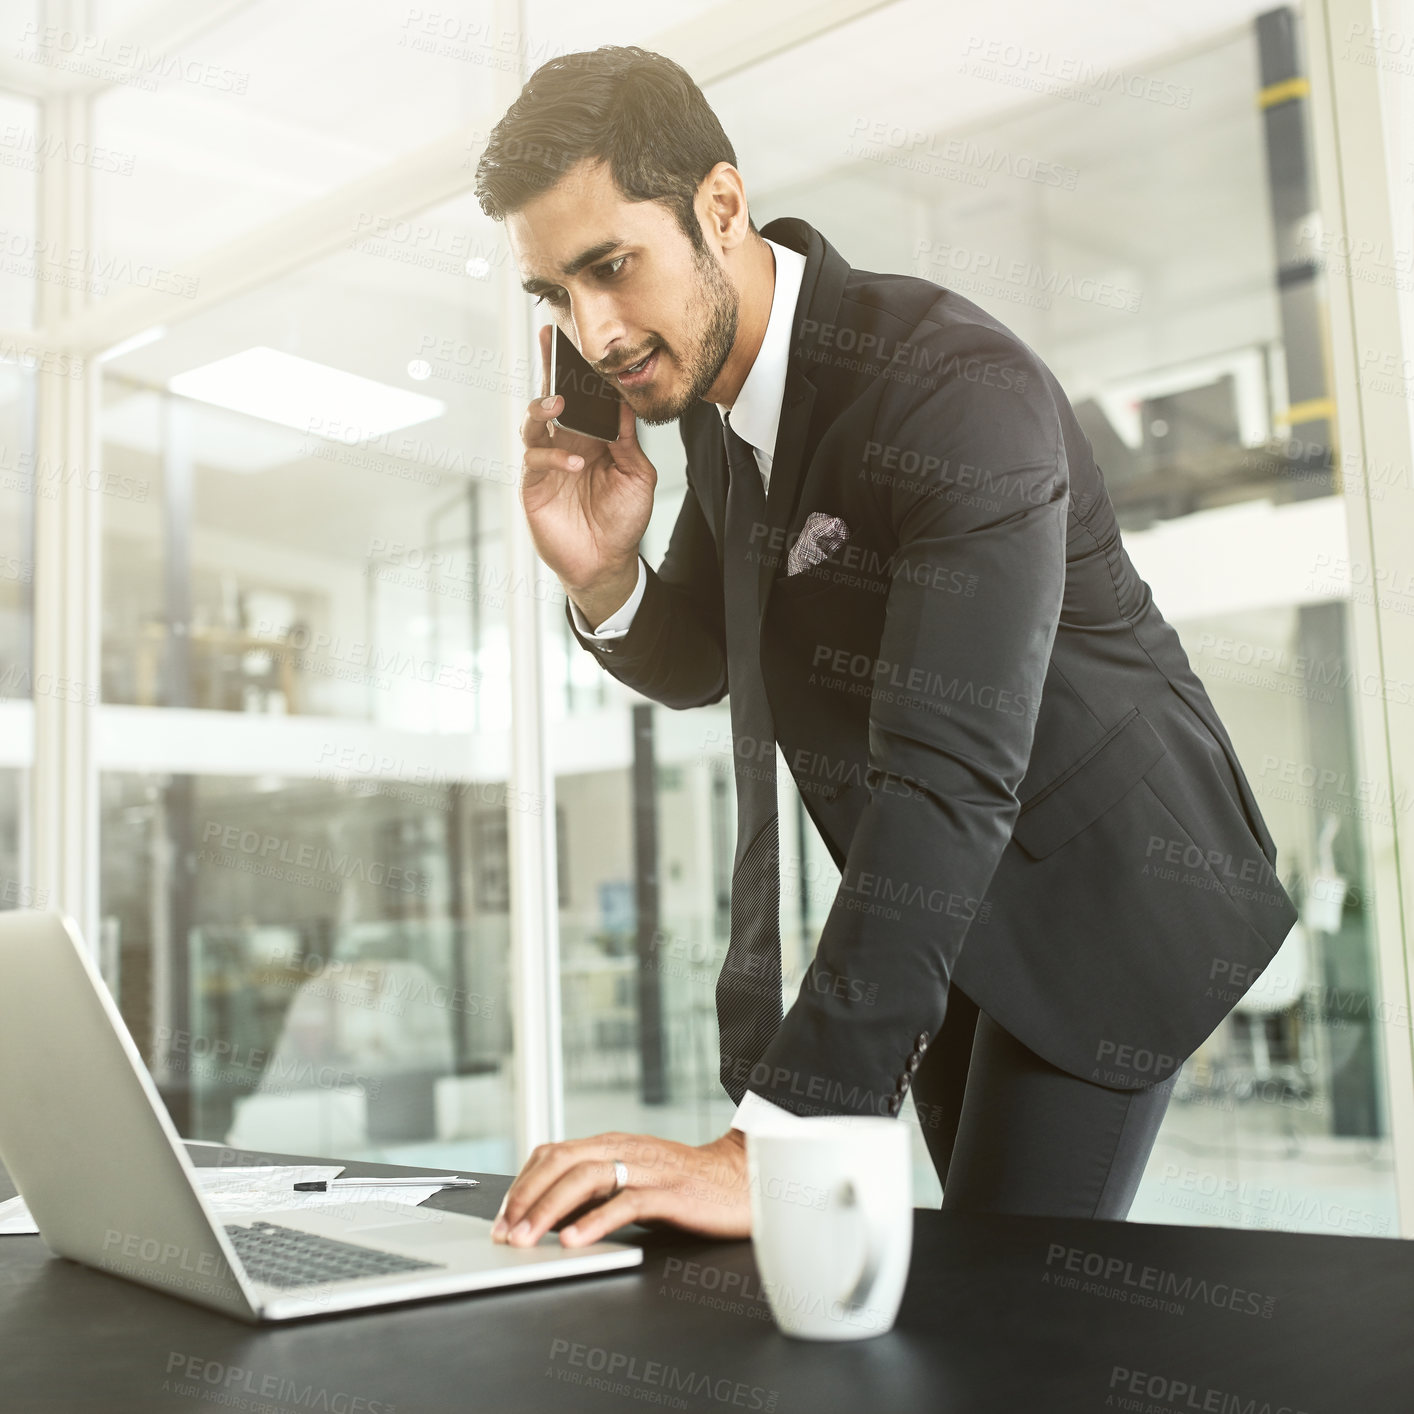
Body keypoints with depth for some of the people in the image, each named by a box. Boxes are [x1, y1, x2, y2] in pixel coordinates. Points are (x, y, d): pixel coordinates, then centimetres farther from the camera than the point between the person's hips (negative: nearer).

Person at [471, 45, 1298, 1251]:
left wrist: (772, 1148, -45)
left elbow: (950, 776, -40)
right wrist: (602, 576, -17)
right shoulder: (710, 375, -3)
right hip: (941, 907, 8)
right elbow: (696, 665, 8)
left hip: (1104, 883, -7)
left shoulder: (961, 391, -30)